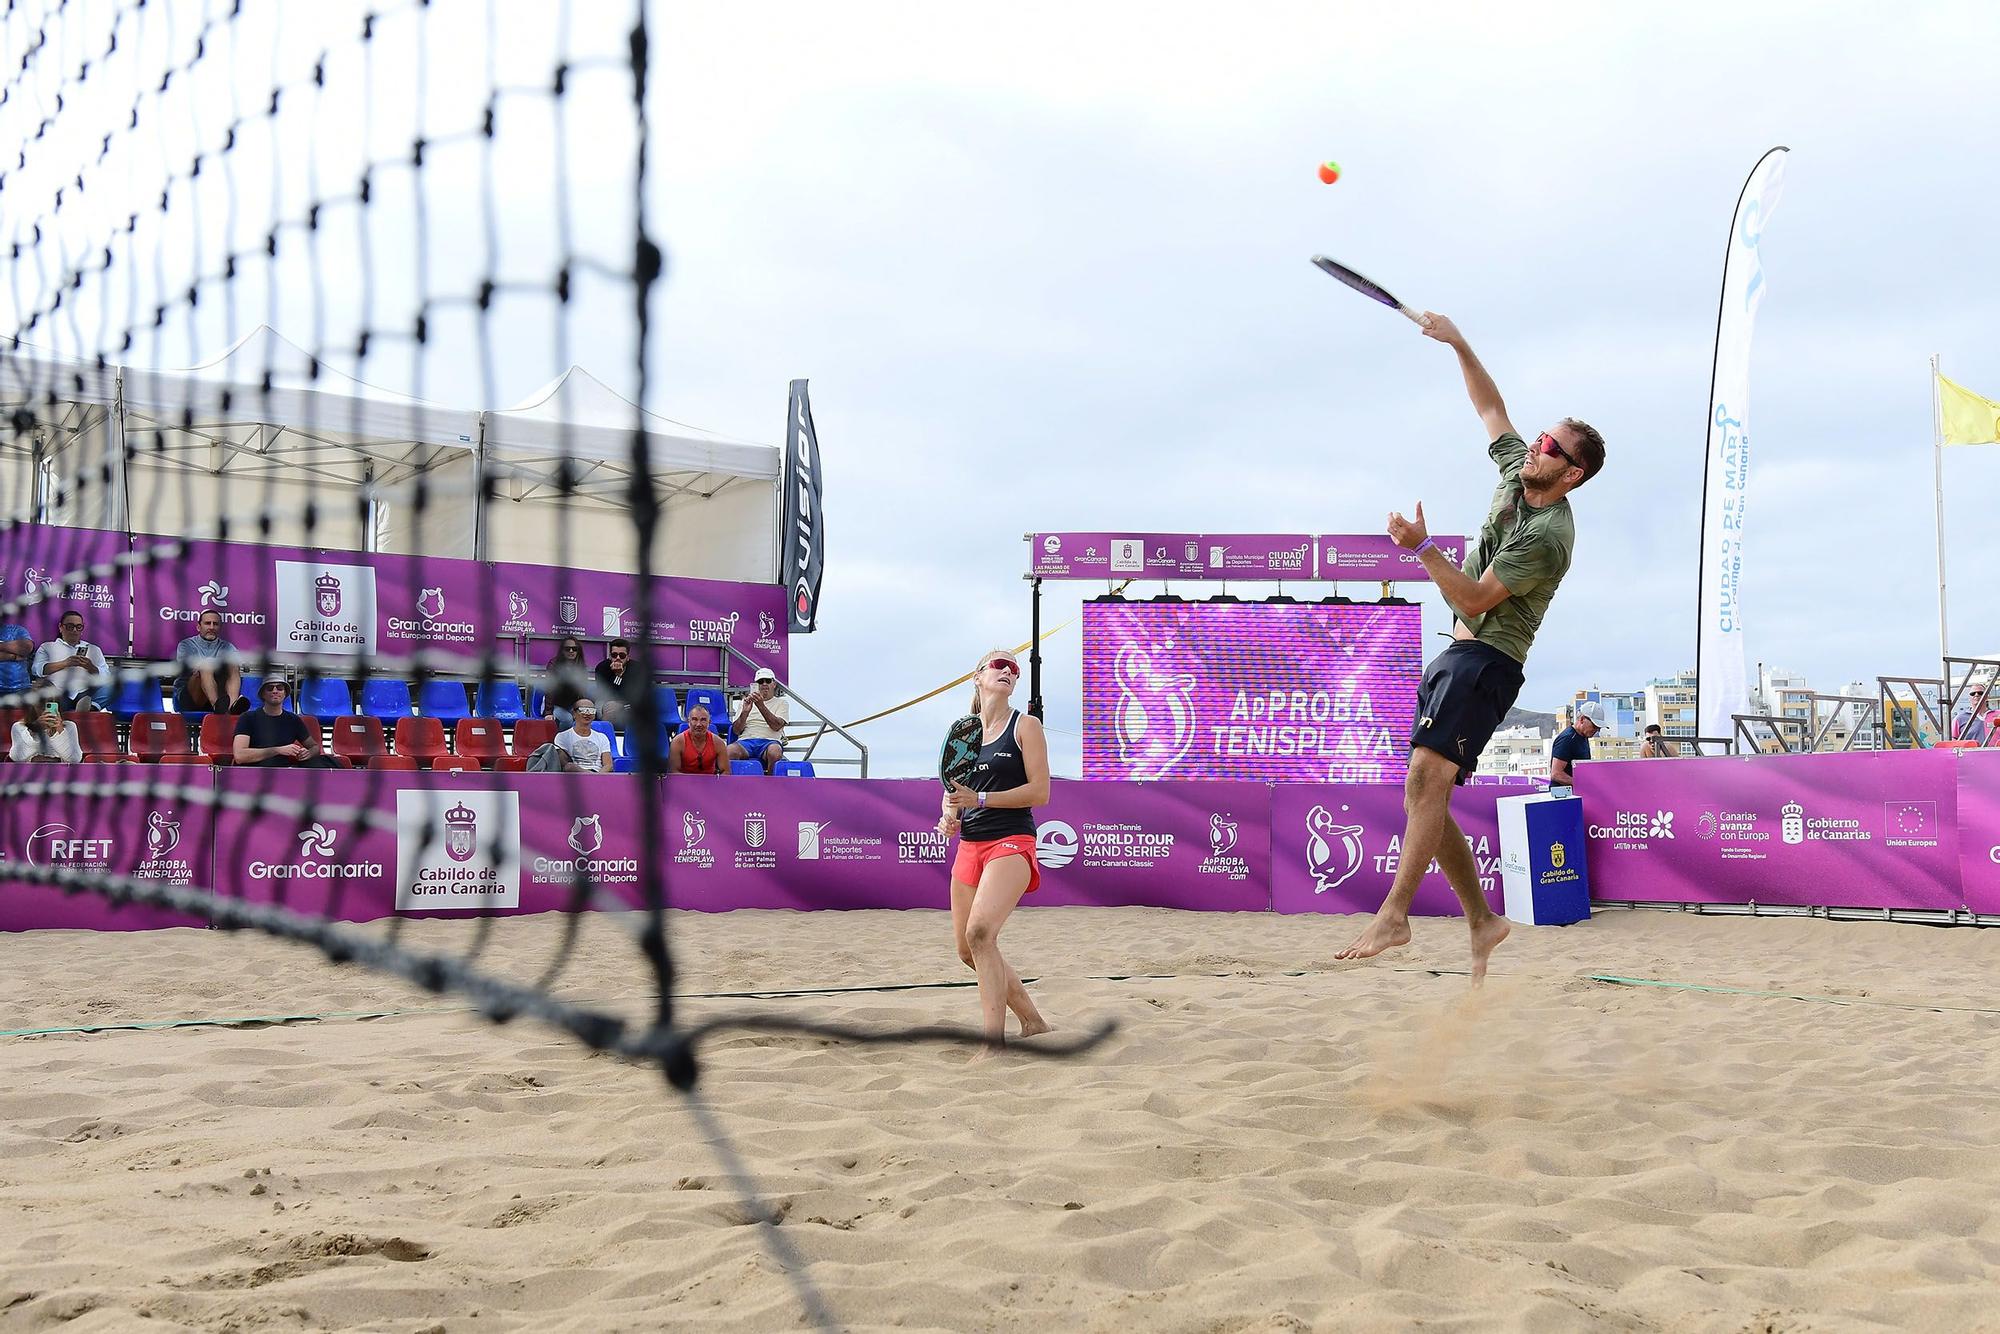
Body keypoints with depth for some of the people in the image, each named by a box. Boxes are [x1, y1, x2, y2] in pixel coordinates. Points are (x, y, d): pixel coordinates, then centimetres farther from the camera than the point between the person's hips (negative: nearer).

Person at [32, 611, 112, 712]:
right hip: (58, 694, -1)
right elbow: (37, 669, 4)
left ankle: (92, 707, -59)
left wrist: (91, 668, -5)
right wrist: (65, 663, -9)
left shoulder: (94, 649, 31)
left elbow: (106, 677, 17)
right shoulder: (47, 647, 25)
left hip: (85, 694, 1)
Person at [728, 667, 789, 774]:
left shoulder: (782, 703, 18)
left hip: (769, 741, -1)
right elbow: (737, 730, 13)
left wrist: (761, 706, -13)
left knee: (774, 752, -39)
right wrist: (745, 711, -5)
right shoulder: (746, 702, 25)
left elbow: (776, 726, -3)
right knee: (729, 751, -34)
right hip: (746, 740, 1)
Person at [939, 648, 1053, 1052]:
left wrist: (980, 799, -17)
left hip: (1011, 843, -7)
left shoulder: (1025, 725, -1)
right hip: (970, 845, 7)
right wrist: (950, 815, 0)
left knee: (980, 932, -27)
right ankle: (1033, 1021, 28)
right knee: (967, 950, 10)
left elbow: (1040, 792, -9)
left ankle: (994, 1039, -24)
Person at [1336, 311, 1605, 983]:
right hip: (1458, 653, 9)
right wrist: (1458, 344, 15)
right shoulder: (1516, 472, 11)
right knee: (1423, 795, 3)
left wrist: (1423, 547, -23)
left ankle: (1393, 914, -32)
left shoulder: (1548, 535, -15)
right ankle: (1481, 919, 11)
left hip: (1487, 659, -9)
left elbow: (1475, 598, -18)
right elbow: (1491, 406, 24)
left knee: (1428, 777, -25)